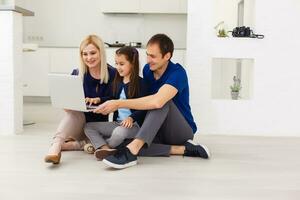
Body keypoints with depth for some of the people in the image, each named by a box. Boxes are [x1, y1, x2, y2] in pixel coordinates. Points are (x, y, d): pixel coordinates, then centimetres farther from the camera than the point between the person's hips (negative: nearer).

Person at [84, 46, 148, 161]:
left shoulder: (140, 83, -9)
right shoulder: (117, 81, 12)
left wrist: (131, 118, -29)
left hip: (134, 124, -7)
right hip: (117, 123, 7)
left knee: (120, 132, -38)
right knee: (88, 126, -7)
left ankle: (98, 145, -8)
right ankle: (106, 150, -32)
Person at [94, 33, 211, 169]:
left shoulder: (177, 73, -21)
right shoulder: (147, 69, 1)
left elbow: (157, 101, -38)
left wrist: (119, 104, -36)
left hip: (183, 131, -5)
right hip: (158, 131, 6)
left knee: (162, 102, -36)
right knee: (126, 141, -27)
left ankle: (132, 150, -45)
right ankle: (183, 149, -24)